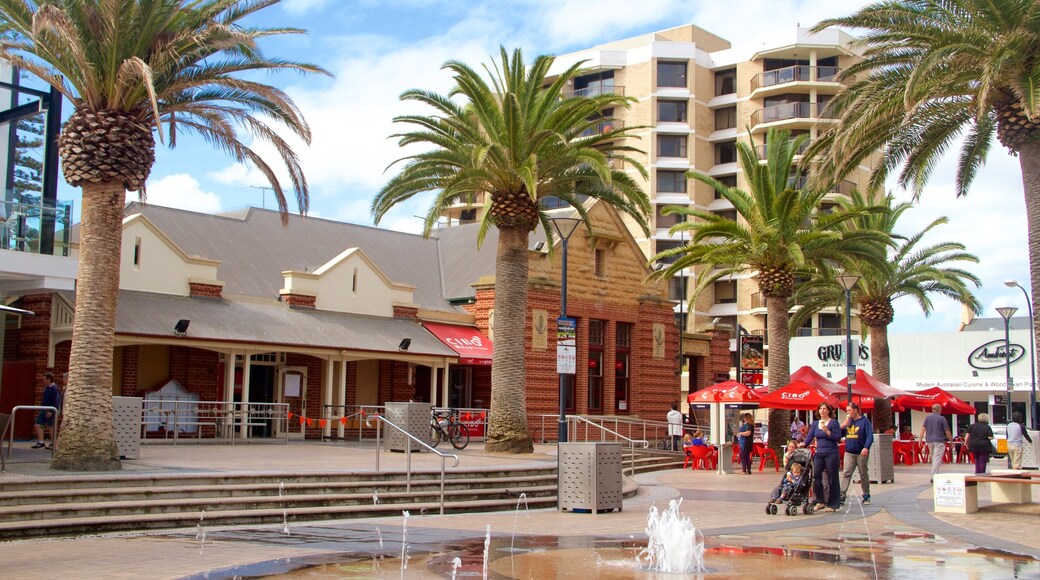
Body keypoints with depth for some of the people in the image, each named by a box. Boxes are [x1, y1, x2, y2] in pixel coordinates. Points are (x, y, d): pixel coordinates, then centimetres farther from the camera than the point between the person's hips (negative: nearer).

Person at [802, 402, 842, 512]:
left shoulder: (834, 422, -3)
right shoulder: (815, 423, 12)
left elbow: (838, 438, -10)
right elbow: (810, 436, 7)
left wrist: (827, 431, -20)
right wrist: (804, 444, -10)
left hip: (831, 453, -5)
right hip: (819, 453, 5)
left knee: (832, 479, 1)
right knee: (816, 477, -3)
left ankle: (832, 504, 8)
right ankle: (820, 502, 8)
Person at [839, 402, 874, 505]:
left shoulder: (864, 421, -4)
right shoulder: (848, 421, 12)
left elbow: (870, 436, -11)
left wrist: (866, 447, -24)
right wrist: (843, 426, -4)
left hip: (861, 453, -4)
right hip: (849, 453, 4)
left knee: (864, 475, 8)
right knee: (846, 473, -9)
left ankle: (866, 496, 19)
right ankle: (842, 494, -16)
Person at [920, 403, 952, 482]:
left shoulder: (927, 418, 8)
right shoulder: (942, 419, -4)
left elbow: (923, 429, 1)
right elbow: (947, 432, -3)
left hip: (929, 441, 5)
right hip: (939, 441, -5)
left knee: (933, 458, 17)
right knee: (937, 459, -7)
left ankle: (934, 475, 18)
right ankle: (934, 477, -15)